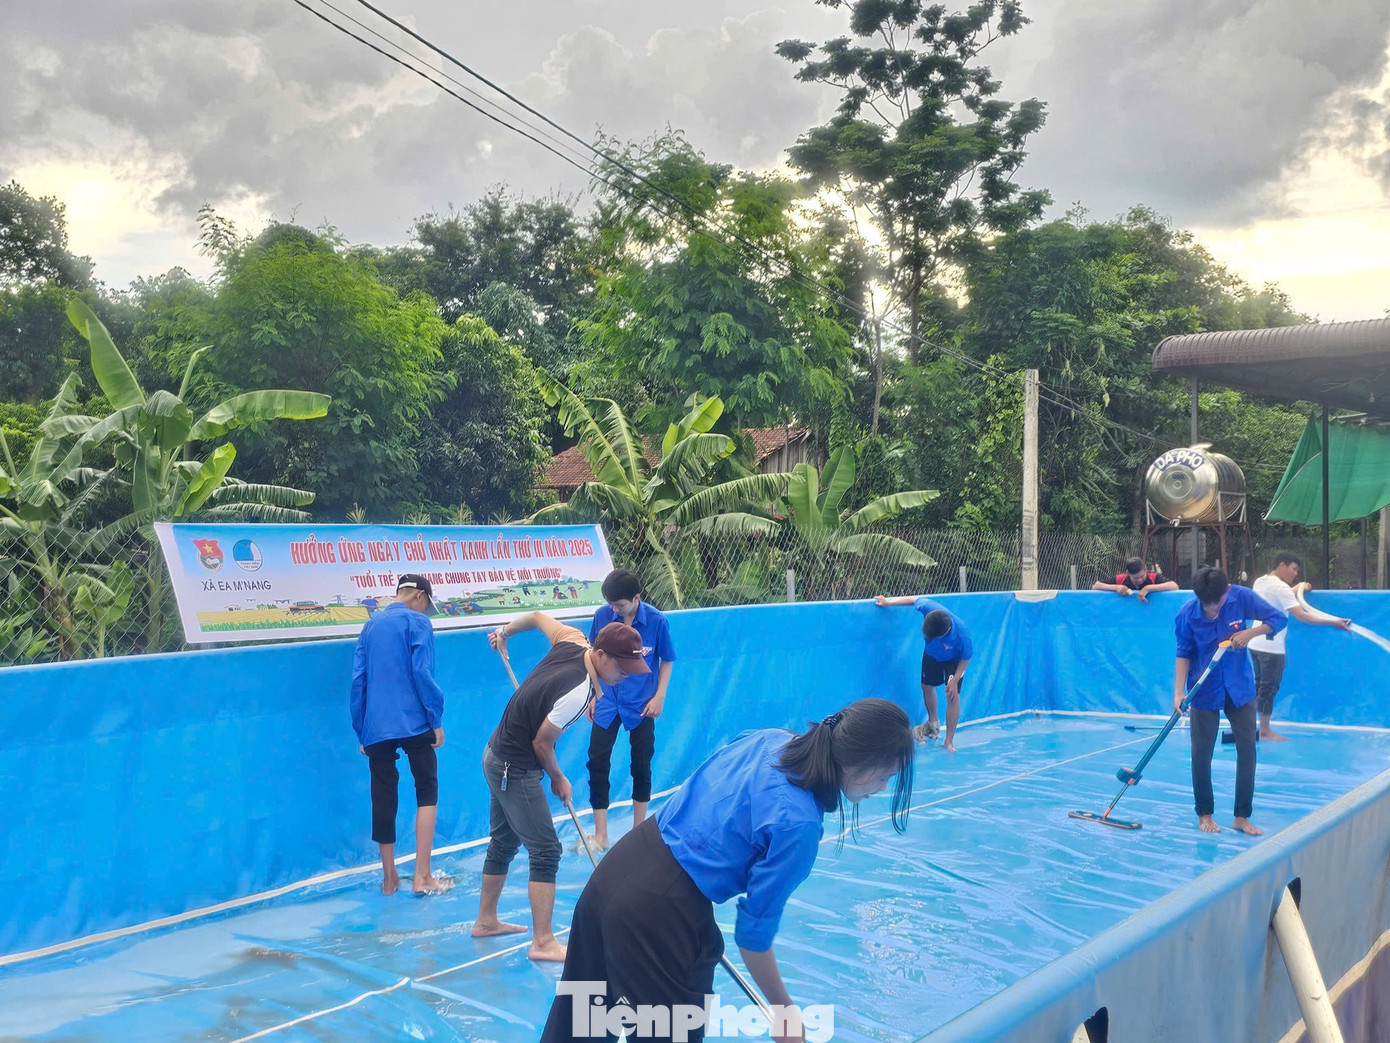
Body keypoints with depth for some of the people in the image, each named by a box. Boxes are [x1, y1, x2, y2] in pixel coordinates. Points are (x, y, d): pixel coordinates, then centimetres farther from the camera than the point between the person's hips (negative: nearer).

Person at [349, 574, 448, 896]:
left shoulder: (370, 625, 14)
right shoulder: (417, 622, -2)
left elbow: (358, 680, 12)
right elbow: (422, 673, -12)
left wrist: (361, 732, 17)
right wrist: (436, 720, -7)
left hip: (375, 728, 5)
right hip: (413, 723, -5)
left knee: (383, 800, 10)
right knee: (427, 792, 6)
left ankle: (389, 878, 18)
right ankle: (422, 876, 0)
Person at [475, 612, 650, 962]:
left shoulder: (572, 641, -9)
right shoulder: (577, 694, -32)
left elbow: (538, 616, 9)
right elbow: (542, 743, -20)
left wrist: (504, 632, 28)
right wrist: (558, 779, -2)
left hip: (497, 756, 10)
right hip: (515, 771, -10)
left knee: (504, 842, 21)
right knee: (546, 851, -8)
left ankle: (486, 920, 35)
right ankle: (543, 942, -6)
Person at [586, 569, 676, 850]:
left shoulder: (657, 621, -11)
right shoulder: (602, 616, -7)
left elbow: (666, 661, 1)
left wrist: (659, 697, -4)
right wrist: (592, 694, 6)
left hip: (642, 705, -1)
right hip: (607, 701, 1)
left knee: (642, 765, 9)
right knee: (597, 763, -4)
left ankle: (638, 830, 27)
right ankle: (600, 835, 6)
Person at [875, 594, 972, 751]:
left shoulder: (961, 634, -43)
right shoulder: (928, 607, -39)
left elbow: (966, 657, -23)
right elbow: (914, 600, -15)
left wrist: (955, 681, -21)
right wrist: (888, 602, -7)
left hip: (954, 660, -4)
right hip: (931, 654, 4)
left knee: (953, 696, -10)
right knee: (927, 686, 16)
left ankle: (949, 742, -1)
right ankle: (933, 723, 41)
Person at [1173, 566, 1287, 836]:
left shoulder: (1242, 597, -14)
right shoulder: (1187, 613, -16)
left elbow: (1279, 619, -5)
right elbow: (1184, 654, -9)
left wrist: (1249, 633, -21)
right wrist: (1178, 693, -16)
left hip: (1240, 689, 1)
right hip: (1204, 691, -1)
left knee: (1247, 750, 2)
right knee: (1201, 754, 1)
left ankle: (1242, 817, 15)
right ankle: (1204, 814, 19)